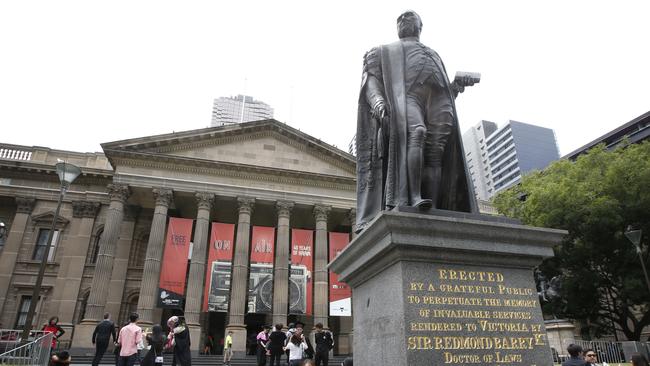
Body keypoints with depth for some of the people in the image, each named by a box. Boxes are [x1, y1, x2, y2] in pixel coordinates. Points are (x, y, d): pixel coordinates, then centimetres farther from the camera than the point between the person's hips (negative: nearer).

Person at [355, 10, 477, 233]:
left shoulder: (433, 55, 39)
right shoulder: (384, 52, 28)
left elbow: (445, 89, 31)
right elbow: (371, 81, 10)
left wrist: (459, 84, 8)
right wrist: (378, 101, -13)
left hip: (438, 100, 4)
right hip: (404, 96, -4)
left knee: (435, 156, -15)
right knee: (416, 133, -34)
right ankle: (414, 198, -44)